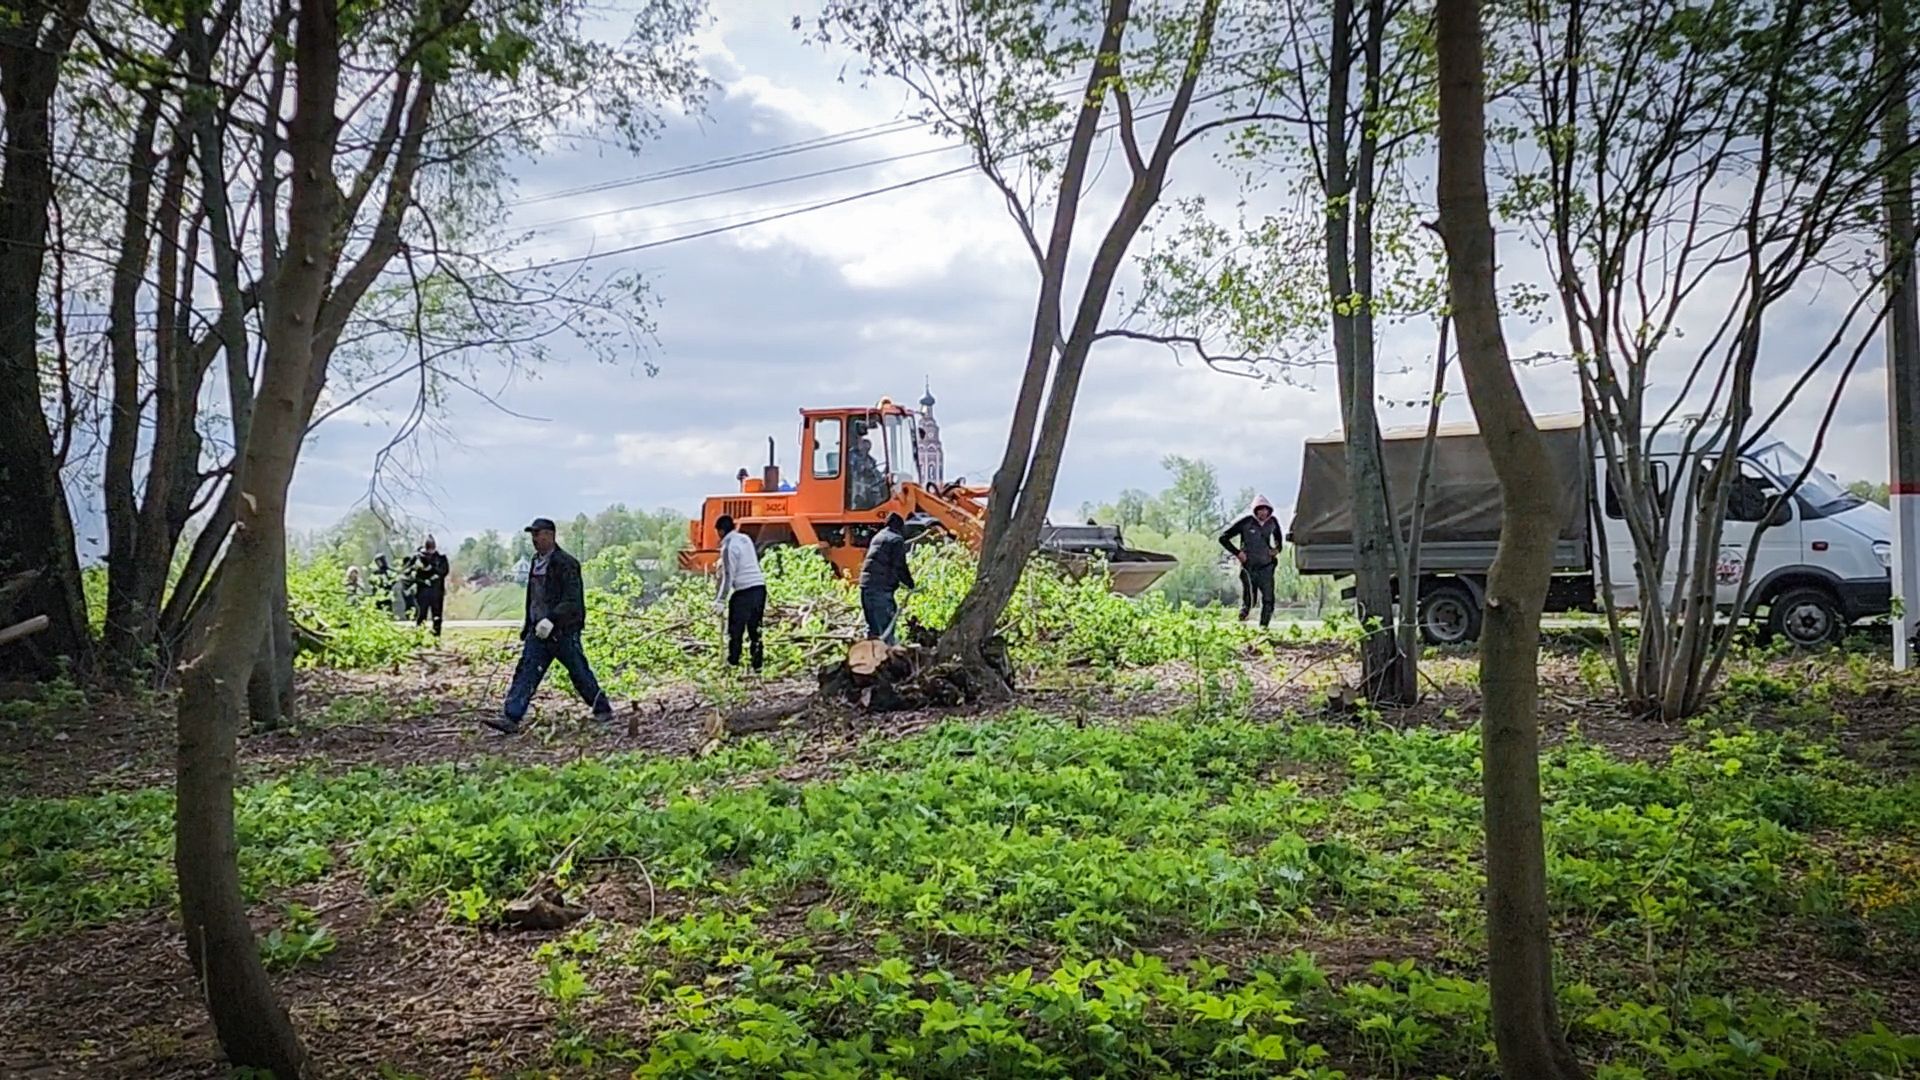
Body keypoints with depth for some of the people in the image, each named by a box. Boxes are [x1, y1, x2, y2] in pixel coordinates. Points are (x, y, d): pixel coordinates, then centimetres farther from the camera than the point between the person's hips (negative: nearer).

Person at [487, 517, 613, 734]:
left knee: (579, 673, 5)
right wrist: (527, 620, 20)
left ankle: (603, 710, 23)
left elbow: (572, 600, -21)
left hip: (563, 631, -7)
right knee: (526, 672, -4)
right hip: (538, 630, 7)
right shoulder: (536, 562, 12)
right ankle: (510, 718, -11)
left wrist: (551, 620, -28)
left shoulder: (565, 564, -14)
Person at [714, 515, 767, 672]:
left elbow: (728, 575, -13)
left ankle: (733, 662, 14)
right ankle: (758, 664, 11)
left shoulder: (728, 547, -12)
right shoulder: (746, 539, 12)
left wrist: (721, 599, -6)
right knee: (755, 628, 12)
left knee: (735, 628, 7)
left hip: (744, 590, -7)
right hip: (759, 587, 7)